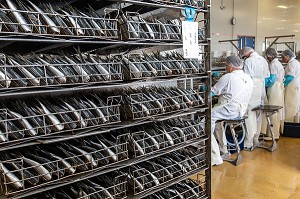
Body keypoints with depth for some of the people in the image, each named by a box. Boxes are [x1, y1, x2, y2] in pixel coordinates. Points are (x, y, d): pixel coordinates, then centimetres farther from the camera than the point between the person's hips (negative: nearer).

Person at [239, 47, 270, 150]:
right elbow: (267, 77, 14)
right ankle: (255, 140, 25)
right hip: (262, 91, 8)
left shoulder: (248, 61, -10)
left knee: (250, 116, -4)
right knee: (258, 116, 15)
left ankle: (249, 144, 0)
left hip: (252, 91, -7)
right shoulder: (263, 60, 13)